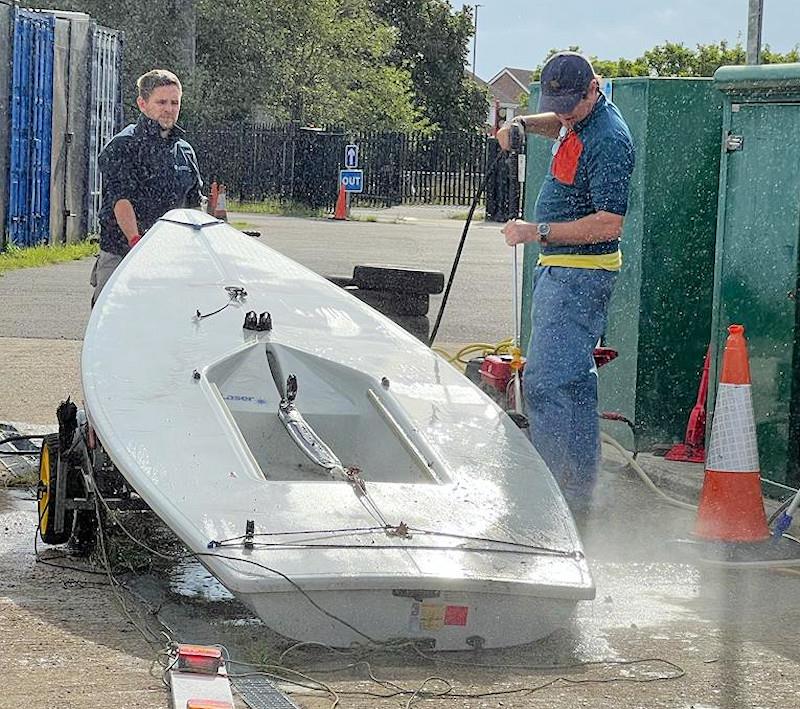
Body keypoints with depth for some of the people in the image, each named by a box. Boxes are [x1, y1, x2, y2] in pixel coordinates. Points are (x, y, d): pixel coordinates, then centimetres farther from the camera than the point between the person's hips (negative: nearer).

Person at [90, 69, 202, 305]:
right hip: (121, 257, -5)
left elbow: (194, 204, 24)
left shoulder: (185, 151, 18)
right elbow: (120, 199, -16)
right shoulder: (123, 146, -4)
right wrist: (136, 241, -30)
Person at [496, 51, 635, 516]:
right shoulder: (579, 118, 10)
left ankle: (565, 494, -15)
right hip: (559, 269, 11)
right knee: (575, 380, 14)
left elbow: (609, 224, -26)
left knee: (547, 382, -15)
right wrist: (523, 126, 16)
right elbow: (561, 124, 37)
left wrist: (538, 231, -23)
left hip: (580, 274, -11)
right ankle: (581, 486, 21)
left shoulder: (608, 140, -20)